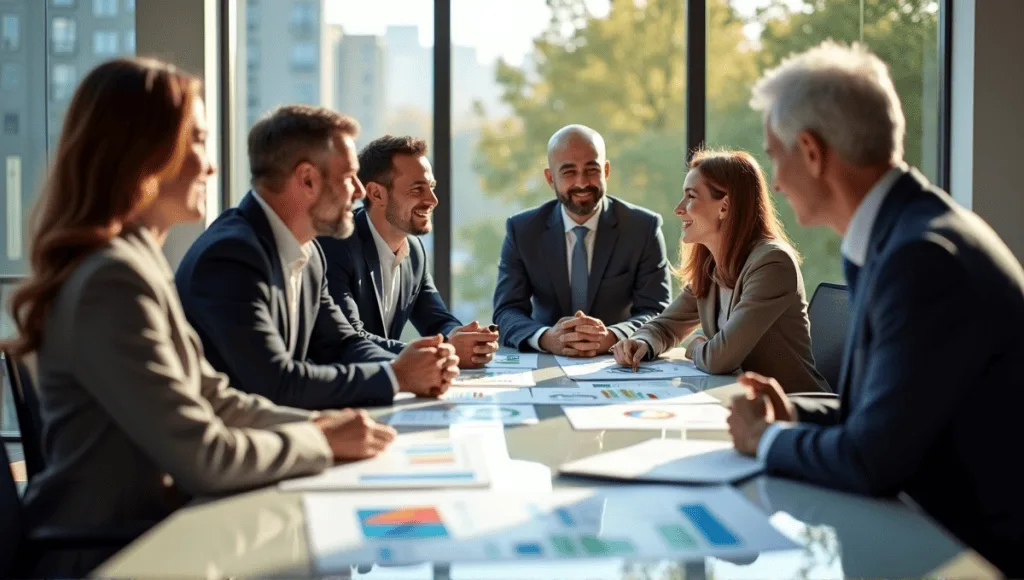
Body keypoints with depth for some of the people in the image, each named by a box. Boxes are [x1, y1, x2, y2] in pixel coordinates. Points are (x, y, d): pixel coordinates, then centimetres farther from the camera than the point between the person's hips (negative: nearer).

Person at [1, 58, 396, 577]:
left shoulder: (137, 262, 10)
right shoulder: (112, 280, -22)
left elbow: (213, 398, 11)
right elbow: (202, 457, -23)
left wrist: (317, 422, -3)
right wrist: (322, 442, -11)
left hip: (139, 529, 9)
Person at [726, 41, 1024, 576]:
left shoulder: (925, 256, -24)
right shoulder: (905, 233, 5)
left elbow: (872, 460, -23)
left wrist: (766, 439, -7)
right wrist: (796, 417, 2)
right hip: (938, 524, 8)